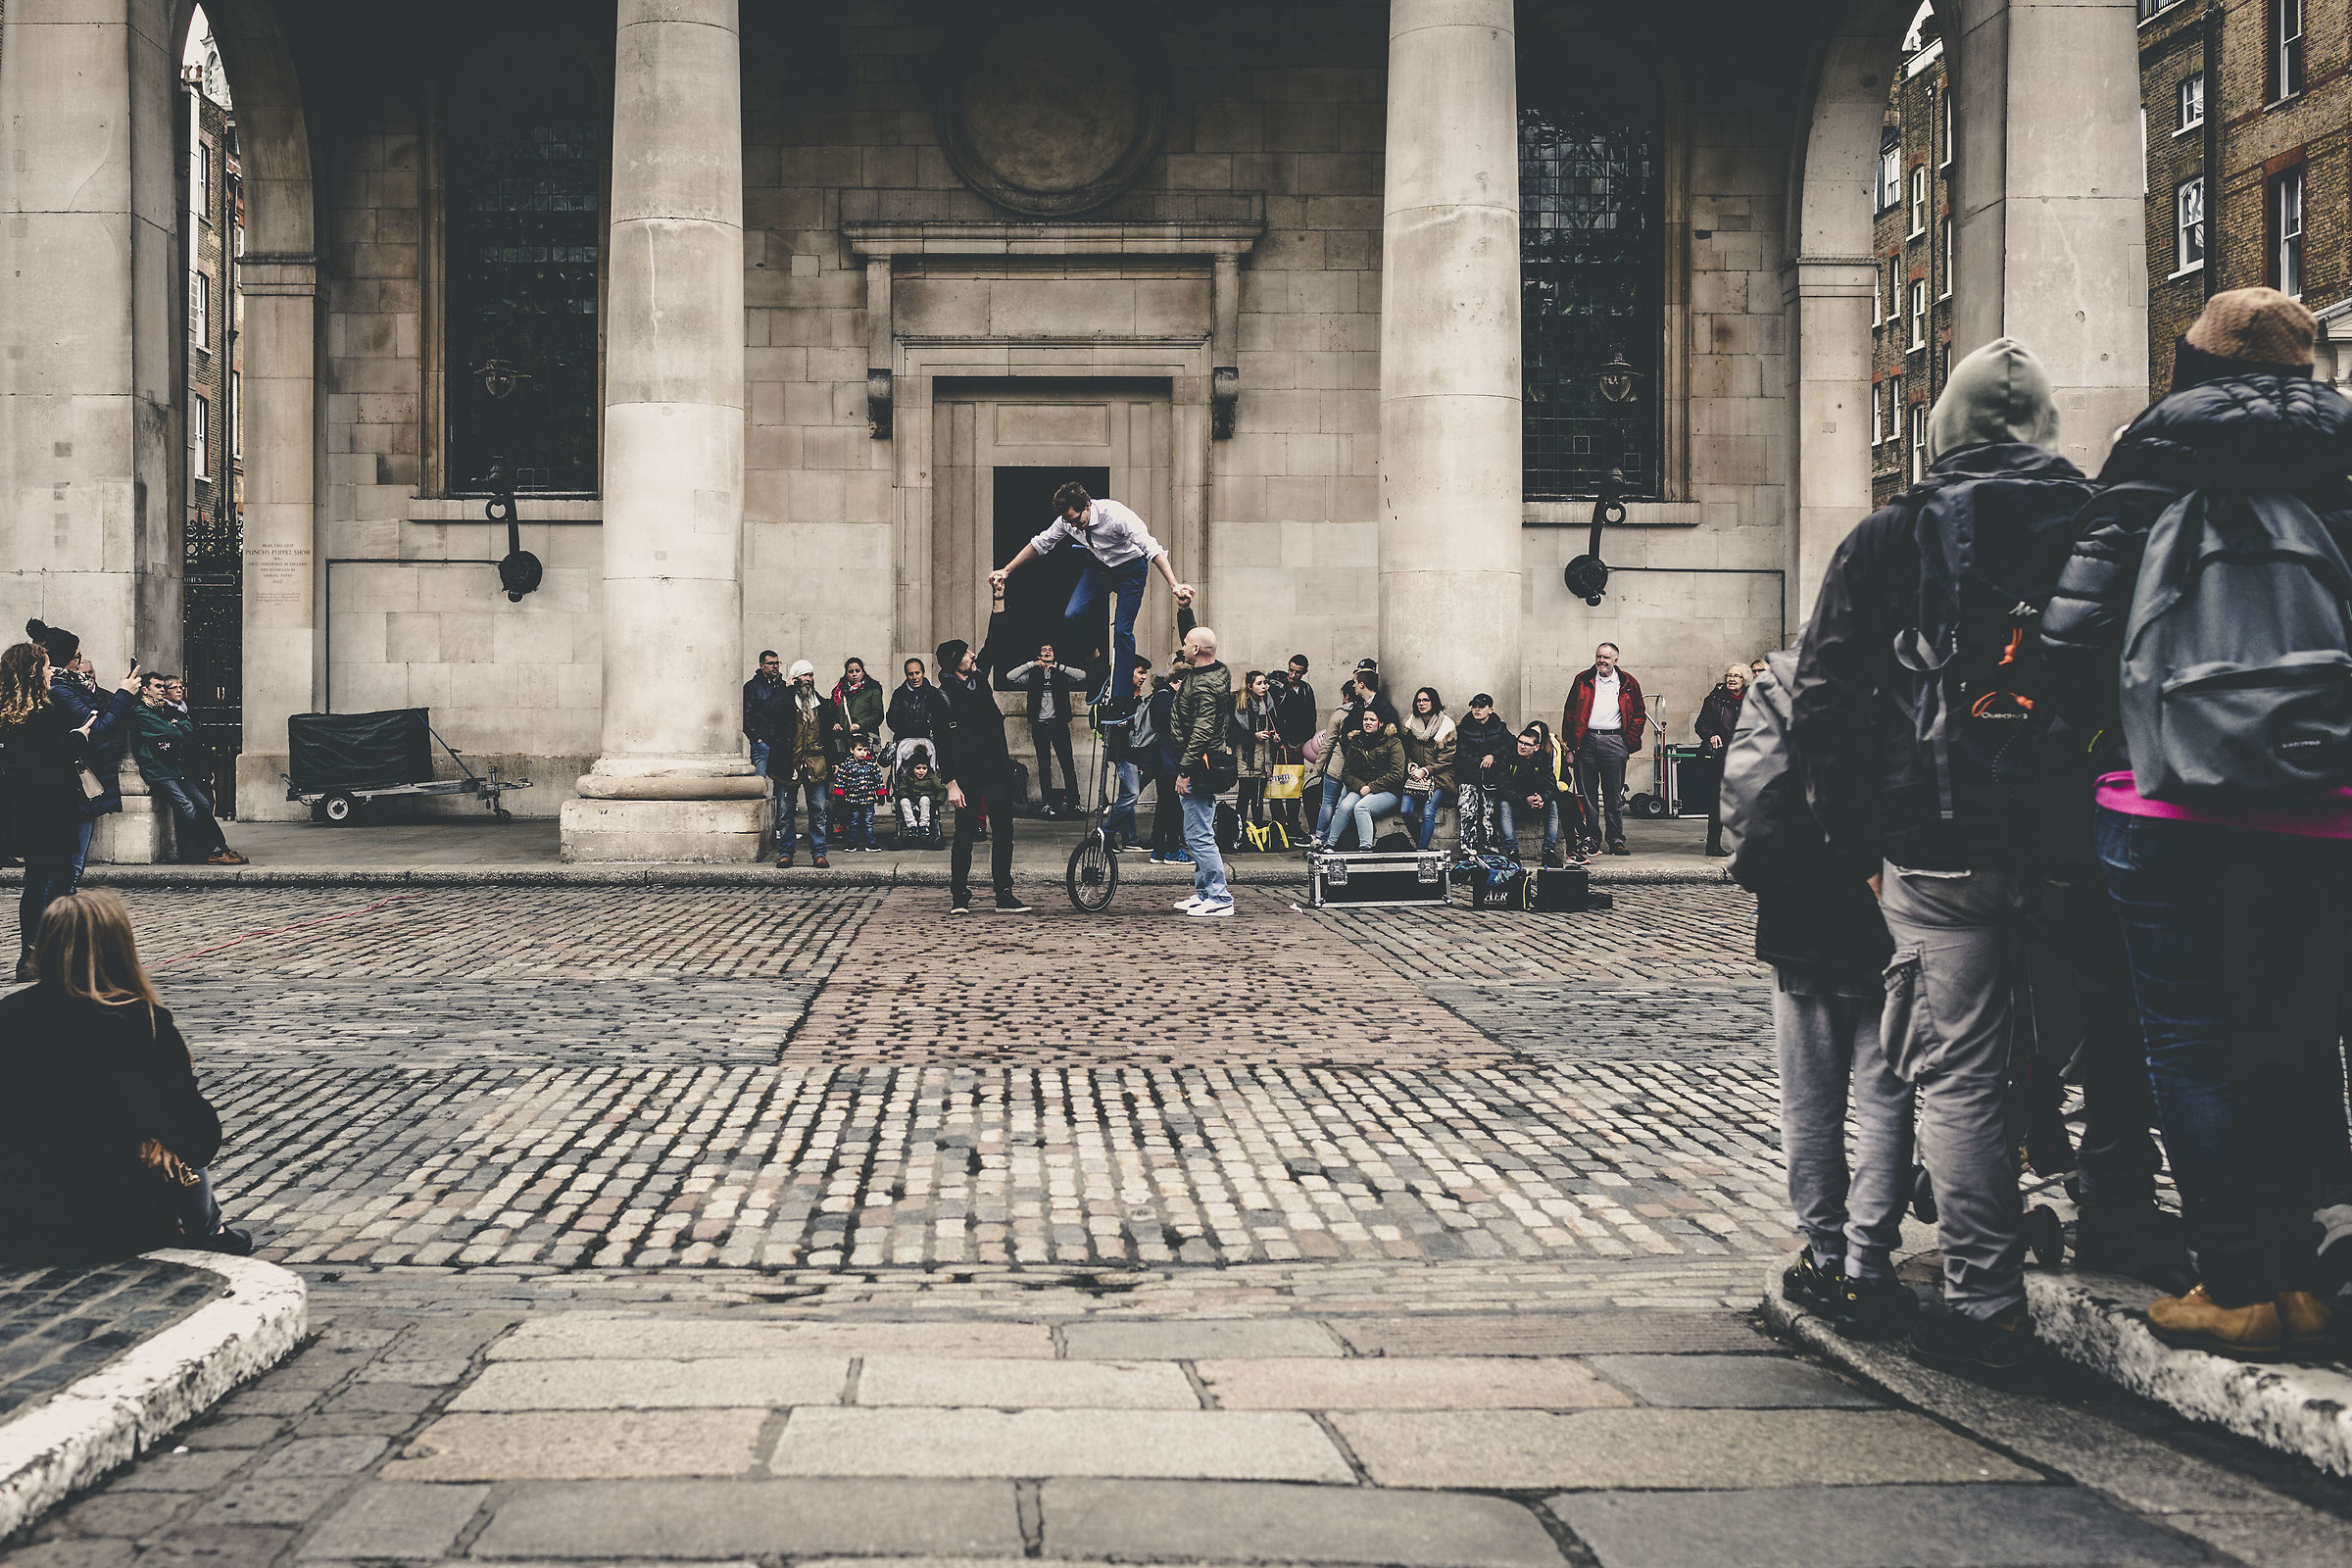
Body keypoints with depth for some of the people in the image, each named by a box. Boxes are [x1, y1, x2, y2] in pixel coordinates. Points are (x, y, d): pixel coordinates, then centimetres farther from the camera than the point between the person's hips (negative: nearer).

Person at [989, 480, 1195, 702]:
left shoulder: (1115, 515, -33)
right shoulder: (1067, 520, -16)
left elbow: (1152, 548, -36)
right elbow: (1039, 544, 1)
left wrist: (1174, 585, -46)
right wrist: (1005, 571, 0)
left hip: (1130, 568, -5)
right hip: (1098, 565, 5)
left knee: (1122, 630, -13)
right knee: (1073, 616, -15)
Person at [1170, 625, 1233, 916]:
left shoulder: (1203, 686, -20)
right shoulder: (1218, 672, 9)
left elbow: (1201, 733, -25)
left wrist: (1184, 771, -25)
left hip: (1200, 768, -11)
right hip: (1205, 766, 11)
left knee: (1199, 835, -9)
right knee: (1197, 834, 16)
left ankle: (1220, 898, -8)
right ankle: (1205, 892, 22)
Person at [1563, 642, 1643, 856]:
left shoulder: (1627, 683, 6)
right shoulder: (1583, 681, 8)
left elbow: (1639, 714, 11)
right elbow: (1569, 712, 8)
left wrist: (1629, 742, 1)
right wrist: (1571, 745, 1)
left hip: (1614, 741, -1)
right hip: (1586, 740, 1)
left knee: (1615, 795, 1)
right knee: (1587, 794, 3)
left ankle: (1616, 840, 5)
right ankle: (1590, 840, 9)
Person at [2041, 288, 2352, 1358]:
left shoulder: (2154, 464, -1)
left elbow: (2078, 628, -8)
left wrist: (2092, 728, 6)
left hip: (2173, 811, -3)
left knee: (2192, 1047, 3)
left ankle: (2236, 1289, 4)